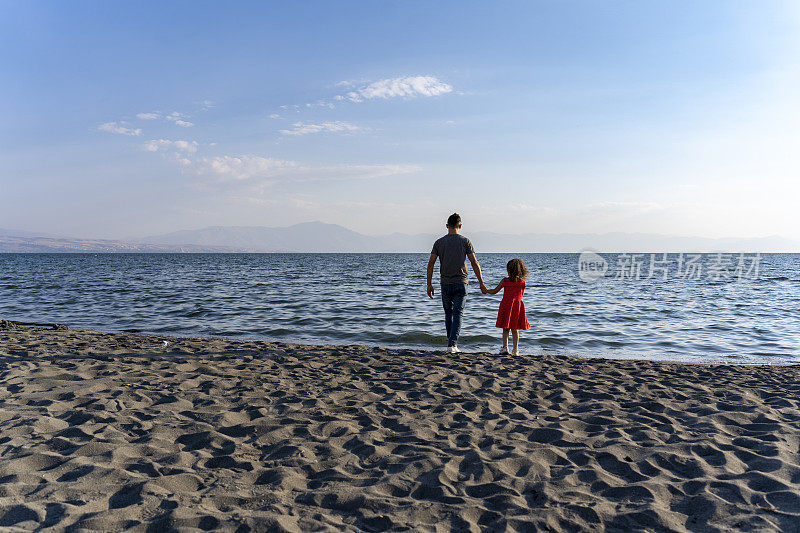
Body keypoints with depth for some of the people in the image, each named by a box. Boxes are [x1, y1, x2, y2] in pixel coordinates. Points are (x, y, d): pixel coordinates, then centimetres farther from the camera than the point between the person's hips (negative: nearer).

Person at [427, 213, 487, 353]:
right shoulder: (465, 241, -1)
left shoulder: (439, 242, 3)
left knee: (448, 314, 16)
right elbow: (474, 263, -5)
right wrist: (481, 283, -1)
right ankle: (452, 344, -12)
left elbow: (430, 264, 0)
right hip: (461, 283, -2)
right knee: (457, 314, -2)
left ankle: (451, 342, 22)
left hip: (445, 284, 2)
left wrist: (429, 284, 5)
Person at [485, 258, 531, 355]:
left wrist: (486, 290, 22)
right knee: (515, 329, 11)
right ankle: (515, 350, 13)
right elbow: (521, 296, 9)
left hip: (506, 305, -1)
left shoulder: (505, 280, -2)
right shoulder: (522, 282, 1)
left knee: (505, 329, 5)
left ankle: (505, 347, -10)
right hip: (518, 305, 1)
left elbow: (494, 291, 6)